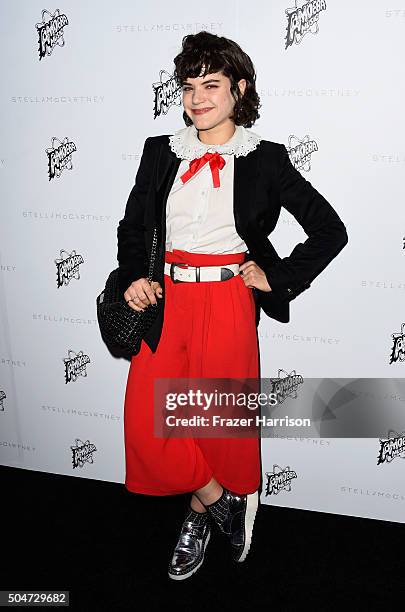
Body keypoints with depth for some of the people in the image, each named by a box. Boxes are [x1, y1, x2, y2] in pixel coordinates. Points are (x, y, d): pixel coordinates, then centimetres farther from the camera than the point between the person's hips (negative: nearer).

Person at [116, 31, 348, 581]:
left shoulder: (265, 159, 0)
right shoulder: (161, 152, 10)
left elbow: (331, 231, 2)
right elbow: (131, 226, 17)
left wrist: (276, 278, -4)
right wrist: (134, 277, -1)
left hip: (227, 304, -3)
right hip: (166, 301, 4)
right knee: (145, 423, -1)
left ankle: (200, 514, 36)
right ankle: (222, 502, 23)